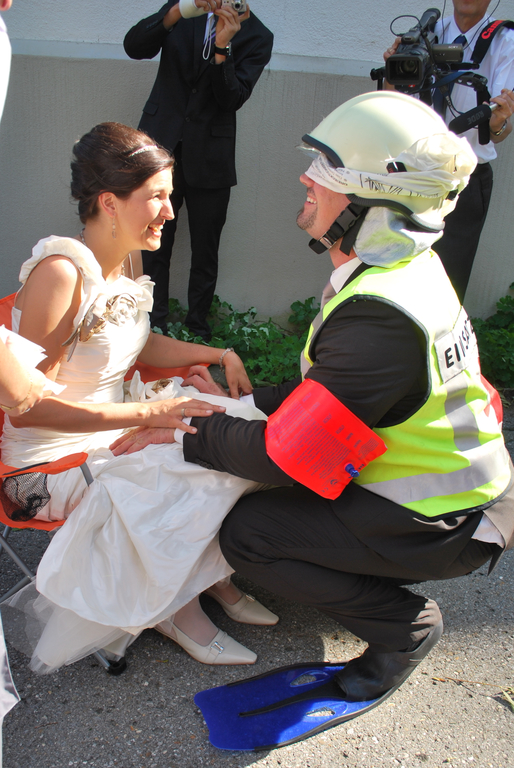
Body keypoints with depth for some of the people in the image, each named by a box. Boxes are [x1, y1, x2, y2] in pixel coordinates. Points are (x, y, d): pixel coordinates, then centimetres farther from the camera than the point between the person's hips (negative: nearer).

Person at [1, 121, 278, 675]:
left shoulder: (124, 260, 4)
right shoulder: (60, 270, -24)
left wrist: (218, 354, 5)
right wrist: (149, 412, -28)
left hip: (118, 418, 8)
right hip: (54, 450, -8)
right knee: (199, 479, -22)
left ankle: (211, 576, 8)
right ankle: (176, 606, 4)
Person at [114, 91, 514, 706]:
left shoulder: (380, 313, -32)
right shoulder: (406, 268, -1)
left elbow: (289, 454, -27)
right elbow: (326, 394, 8)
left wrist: (184, 431, -15)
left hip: (450, 525, -9)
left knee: (246, 533, -11)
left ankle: (403, 625, 3)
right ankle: (387, 567, 18)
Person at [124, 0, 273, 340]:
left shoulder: (257, 37, 2)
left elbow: (232, 99, -9)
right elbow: (134, 46, -8)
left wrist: (222, 46, -23)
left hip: (210, 160, -1)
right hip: (161, 147, 1)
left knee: (205, 254, 5)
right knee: (154, 248, 3)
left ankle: (198, 330, 21)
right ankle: (155, 329, 18)